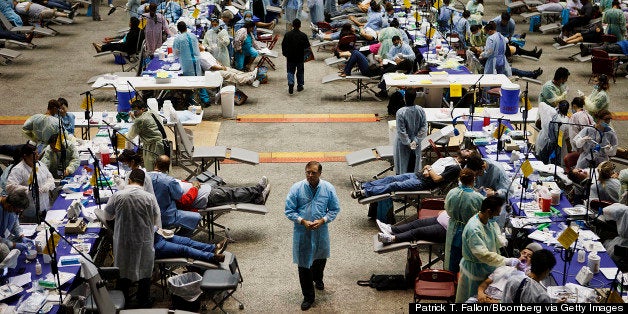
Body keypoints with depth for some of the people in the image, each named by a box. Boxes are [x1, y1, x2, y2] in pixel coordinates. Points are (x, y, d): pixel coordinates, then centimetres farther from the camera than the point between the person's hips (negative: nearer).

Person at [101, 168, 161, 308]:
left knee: (123, 269, 19)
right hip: (144, 241, -1)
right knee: (144, 270, 17)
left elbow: (107, 216, 3)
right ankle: (144, 302, 29)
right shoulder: (150, 197, -15)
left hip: (122, 240, 1)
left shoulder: (116, 196, -13)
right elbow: (157, 221, -4)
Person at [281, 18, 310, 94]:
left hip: (290, 57, 1)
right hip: (300, 57, -1)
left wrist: (284, 53, 14)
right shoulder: (303, 35, -14)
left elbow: (283, 45, -1)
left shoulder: (287, 34, -9)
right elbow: (307, 46, -6)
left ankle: (290, 83, -12)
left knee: (290, 71, 10)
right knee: (300, 71, 16)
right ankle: (300, 86, 22)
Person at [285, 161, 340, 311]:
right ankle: (308, 297, 16)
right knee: (304, 265, 1)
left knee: (320, 258, 25)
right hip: (302, 233, -2)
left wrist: (322, 220, -16)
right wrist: (303, 221, -21)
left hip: (321, 231, 2)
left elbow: (335, 209, -1)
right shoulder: (296, 188, -15)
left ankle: (318, 279, 58)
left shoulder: (328, 188, -10)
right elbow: (289, 211, -9)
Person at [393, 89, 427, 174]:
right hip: (416, 145, 4)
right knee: (414, 167, 20)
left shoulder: (400, 112, -24)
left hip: (403, 145, -4)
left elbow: (401, 132, -21)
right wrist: (416, 140, -9)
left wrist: (408, 143, -10)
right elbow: (424, 128, -8)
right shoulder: (420, 110, -12)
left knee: (402, 168, 11)